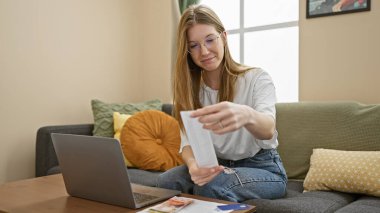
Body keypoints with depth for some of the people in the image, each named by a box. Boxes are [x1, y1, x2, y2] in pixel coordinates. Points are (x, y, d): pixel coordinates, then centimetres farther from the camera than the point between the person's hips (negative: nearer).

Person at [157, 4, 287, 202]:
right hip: (218, 167, 4)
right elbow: (188, 142, -9)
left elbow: (268, 129, -32)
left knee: (210, 186, -33)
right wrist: (193, 165, -35)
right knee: (166, 181, -23)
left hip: (263, 169, -3)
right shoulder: (190, 88, -1)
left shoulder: (257, 78, -13)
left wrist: (247, 115, -58)